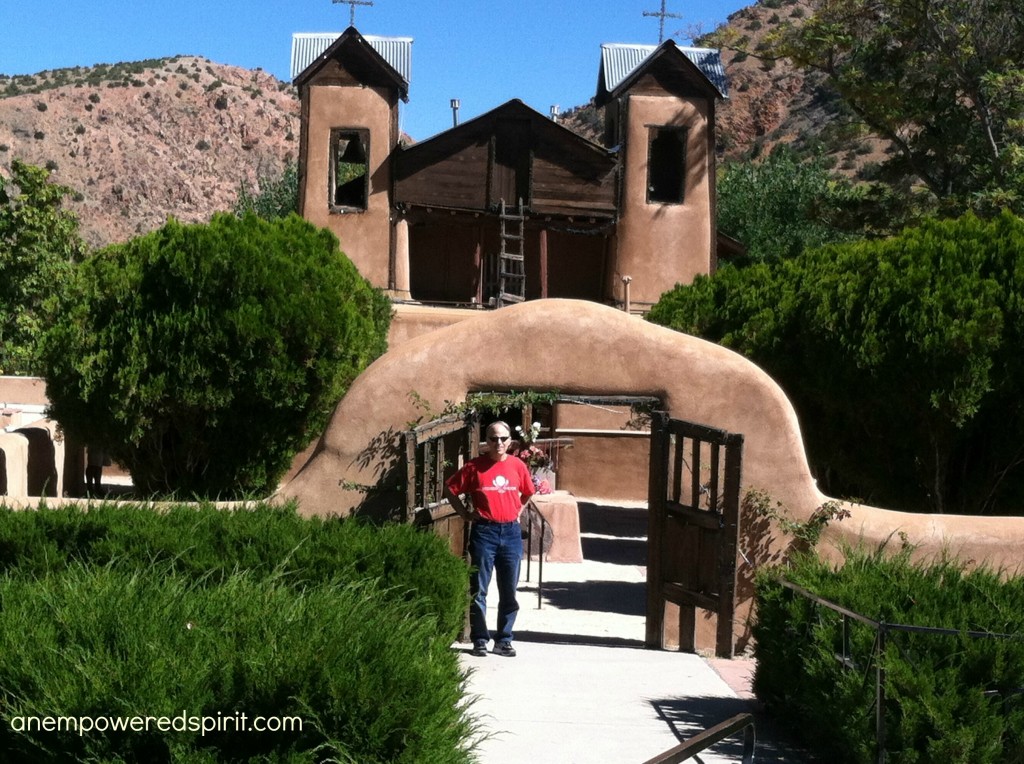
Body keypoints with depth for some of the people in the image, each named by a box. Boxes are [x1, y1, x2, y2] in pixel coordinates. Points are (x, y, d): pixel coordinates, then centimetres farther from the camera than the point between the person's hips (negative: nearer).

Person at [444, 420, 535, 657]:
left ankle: (503, 640, 17)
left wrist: (518, 511, 10)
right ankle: (480, 640, 11)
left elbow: (528, 492, 22)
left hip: (511, 532, 3)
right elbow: (450, 489, 3)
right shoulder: (475, 466, -4)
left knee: (509, 592, 7)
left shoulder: (518, 466, 4)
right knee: (478, 590, 2)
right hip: (484, 532, -3)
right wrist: (466, 514, 0)